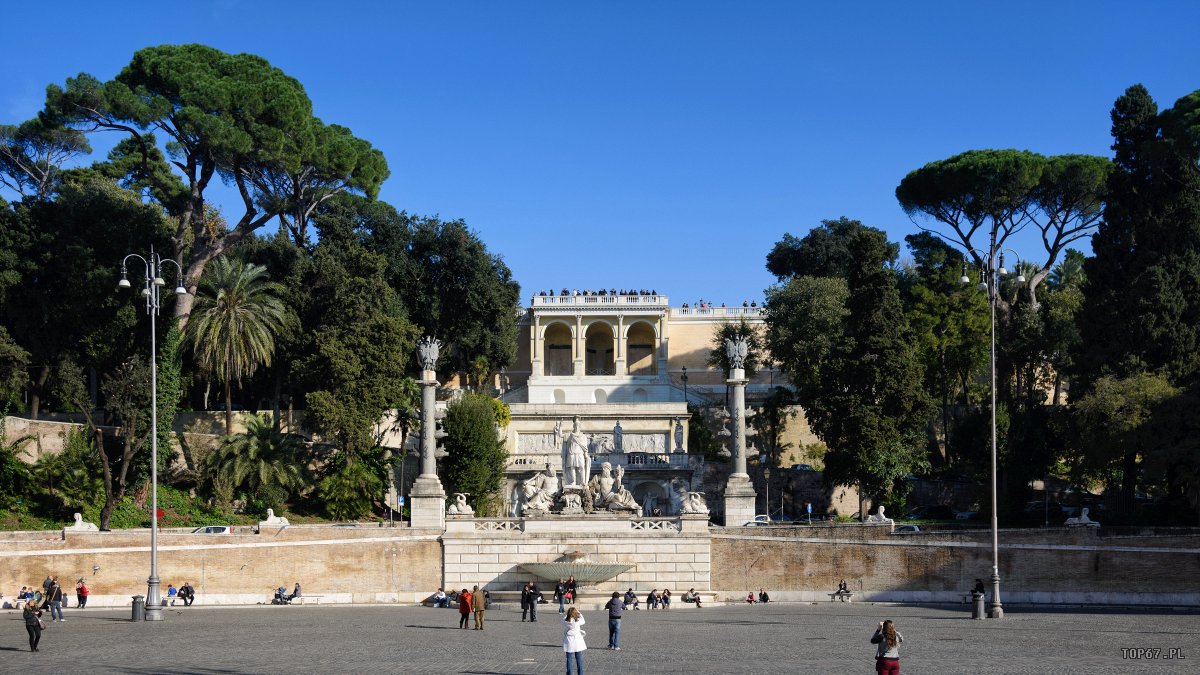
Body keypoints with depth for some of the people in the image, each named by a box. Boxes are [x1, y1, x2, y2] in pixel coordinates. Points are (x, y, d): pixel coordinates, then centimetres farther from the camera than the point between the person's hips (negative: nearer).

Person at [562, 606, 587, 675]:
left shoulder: (565, 622, -11)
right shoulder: (577, 621, -16)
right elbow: (583, 621, 6)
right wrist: (578, 612, 11)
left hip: (568, 642, 1)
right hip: (577, 642, -1)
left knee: (569, 659, 9)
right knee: (579, 659, 9)